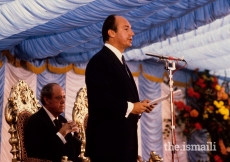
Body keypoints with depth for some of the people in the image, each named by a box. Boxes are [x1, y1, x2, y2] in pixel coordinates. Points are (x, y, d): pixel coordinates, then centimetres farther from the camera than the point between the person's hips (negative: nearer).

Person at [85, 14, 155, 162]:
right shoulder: (100, 61, -11)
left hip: (124, 139, 10)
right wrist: (130, 107, -17)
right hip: (108, 141, -10)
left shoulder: (120, 62, 21)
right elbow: (99, 98, -23)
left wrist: (139, 105, 4)